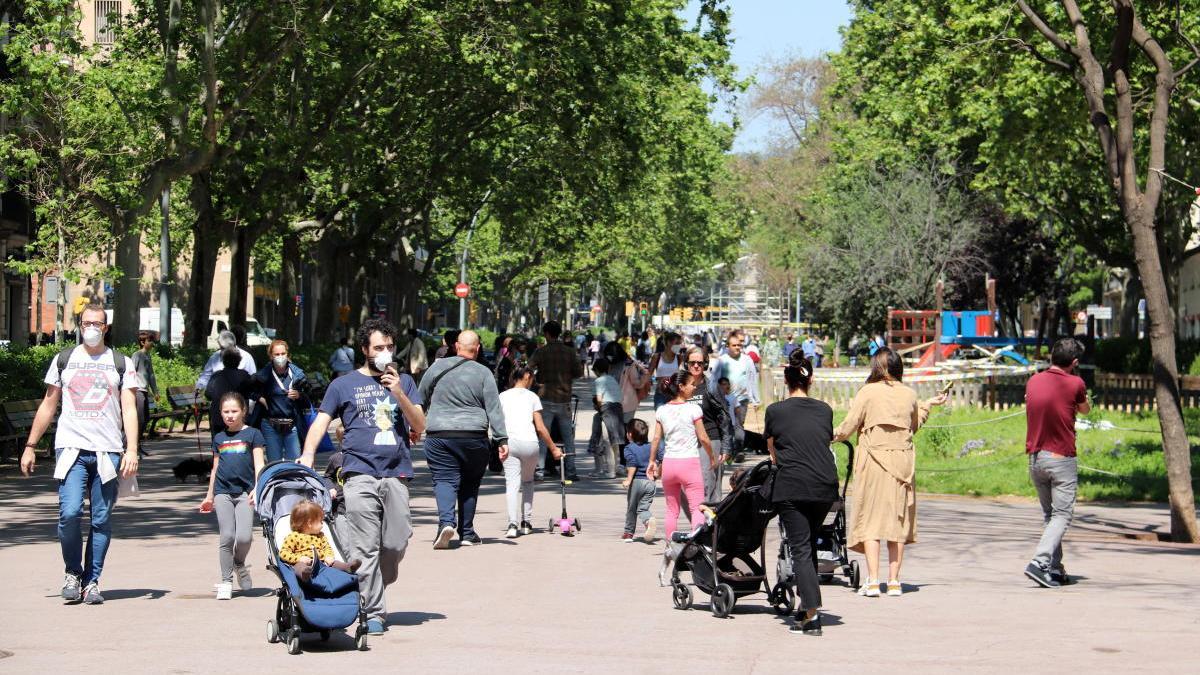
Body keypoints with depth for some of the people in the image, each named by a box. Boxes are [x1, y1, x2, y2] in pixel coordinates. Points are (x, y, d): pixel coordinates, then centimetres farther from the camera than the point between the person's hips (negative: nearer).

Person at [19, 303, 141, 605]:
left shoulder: (121, 364, 9)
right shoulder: (64, 360, 14)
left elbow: (129, 410, 3)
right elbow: (48, 406, 18)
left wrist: (131, 450, -9)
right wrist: (30, 447, 14)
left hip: (107, 452, 0)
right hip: (70, 447, 0)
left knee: (101, 520, -1)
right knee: (69, 513, -15)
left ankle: (92, 582, 8)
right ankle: (73, 572, 5)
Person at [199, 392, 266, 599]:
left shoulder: (252, 434, 4)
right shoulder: (219, 438, 15)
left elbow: (259, 464, -2)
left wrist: (257, 488, -16)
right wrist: (210, 496, 25)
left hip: (245, 491, -3)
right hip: (223, 492, 3)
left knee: (244, 537, -12)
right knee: (227, 537, -5)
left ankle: (239, 564, 20)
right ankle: (226, 582, 5)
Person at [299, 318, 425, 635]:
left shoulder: (404, 381, 18)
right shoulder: (344, 384, 12)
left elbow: (419, 425, 11)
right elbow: (321, 421, 8)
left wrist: (399, 394, -4)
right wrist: (308, 454, -8)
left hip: (396, 474, 2)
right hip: (360, 474, -2)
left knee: (396, 544, -2)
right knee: (365, 547, -8)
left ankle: (374, 590, 23)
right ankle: (373, 612, -5)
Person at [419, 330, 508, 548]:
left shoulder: (438, 367, 4)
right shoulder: (483, 373, 0)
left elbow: (421, 399, 12)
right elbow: (494, 409, -3)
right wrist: (502, 440, -3)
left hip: (439, 436, 0)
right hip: (474, 438, 0)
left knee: (444, 480, -1)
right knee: (470, 483, 14)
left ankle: (446, 521, -26)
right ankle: (466, 533, 17)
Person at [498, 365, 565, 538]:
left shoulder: (503, 396, 14)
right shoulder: (532, 397, 11)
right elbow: (540, 428, 6)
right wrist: (553, 448, 14)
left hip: (510, 442, 0)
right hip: (530, 443, 0)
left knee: (512, 483, -5)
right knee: (528, 481, 21)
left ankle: (513, 524, -23)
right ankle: (526, 522, 19)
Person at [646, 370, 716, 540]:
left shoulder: (662, 410, 5)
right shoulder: (693, 409, -8)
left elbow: (656, 438, 5)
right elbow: (703, 438, -6)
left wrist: (652, 461, 15)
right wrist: (712, 457, 9)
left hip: (669, 463, 4)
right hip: (690, 462, -4)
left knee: (672, 510, 12)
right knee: (696, 508, -2)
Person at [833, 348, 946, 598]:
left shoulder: (867, 393, -6)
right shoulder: (909, 395, 5)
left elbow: (848, 427, -4)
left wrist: (833, 436, 17)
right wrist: (928, 405, 32)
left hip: (873, 461, -3)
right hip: (902, 460, 3)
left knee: (870, 520, -1)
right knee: (898, 519, 9)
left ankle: (873, 581, -8)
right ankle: (894, 581, 8)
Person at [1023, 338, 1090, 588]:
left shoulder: (1033, 382, 6)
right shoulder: (1075, 384, -8)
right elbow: (1085, 410, 11)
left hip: (1034, 457, 6)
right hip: (1061, 458, -6)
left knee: (1048, 514, 16)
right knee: (1062, 515, -3)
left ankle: (1055, 569, 15)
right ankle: (1039, 563, -19)